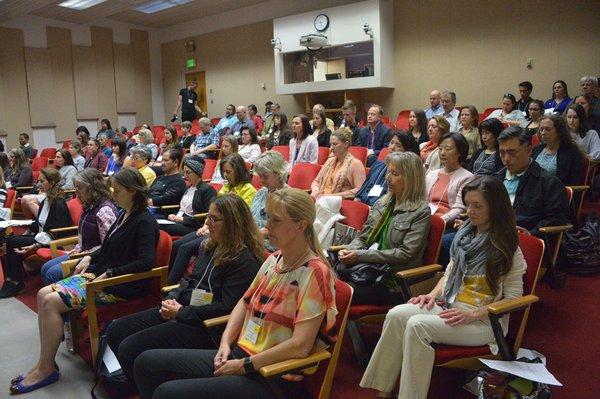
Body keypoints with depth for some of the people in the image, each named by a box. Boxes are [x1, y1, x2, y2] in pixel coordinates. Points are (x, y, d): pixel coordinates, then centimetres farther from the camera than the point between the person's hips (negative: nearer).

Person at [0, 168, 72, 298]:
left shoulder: (59, 204, -17)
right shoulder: (45, 201, 13)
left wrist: (35, 245, -26)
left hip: (52, 242, -9)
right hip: (40, 236, 9)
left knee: (14, 243, -18)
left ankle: (16, 282, -5)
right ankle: (11, 280, -11)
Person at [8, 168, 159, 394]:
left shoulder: (144, 222, -14)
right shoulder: (124, 215, 14)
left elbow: (146, 262, -24)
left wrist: (110, 273, -21)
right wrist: (90, 257, 10)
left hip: (121, 285, -9)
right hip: (99, 273, 9)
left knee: (51, 302, -18)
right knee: (43, 295, -3)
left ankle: (46, 369, -3)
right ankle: (44, 363, 2)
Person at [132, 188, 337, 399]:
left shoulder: (314, 272, -18)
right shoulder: (274, 259, 6)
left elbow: (301, 346, -23)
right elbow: (245, 302, 16)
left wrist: (244, 365, -16)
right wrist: (226, 342, 0)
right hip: (238, 354, 8)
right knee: (146, 362, 5)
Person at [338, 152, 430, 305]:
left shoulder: (421, 211, -6)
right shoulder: (382, 203, 14)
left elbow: (405, 253, -14)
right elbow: (362, 237, 17)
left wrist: (359, 255, -17)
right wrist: (349, 250, -7)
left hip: (391, 282, -6)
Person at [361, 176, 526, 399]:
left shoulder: (507, 248, -9)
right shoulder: (465, 235, 10)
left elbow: (513, 298, -8)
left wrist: (472, 315, -17)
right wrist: (434, 293, 1)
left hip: (483, 320, -6)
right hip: (449, 305, 6)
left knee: (417, 325, -30)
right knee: (396, 315, -19)